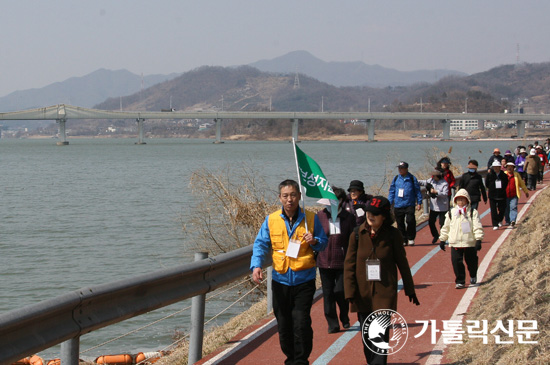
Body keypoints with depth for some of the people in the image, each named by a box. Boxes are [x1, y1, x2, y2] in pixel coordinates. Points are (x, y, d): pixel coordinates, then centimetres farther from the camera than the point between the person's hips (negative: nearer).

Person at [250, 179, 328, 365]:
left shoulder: (311, 219, 1)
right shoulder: (271, 220, 3)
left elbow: (323, 243, 10)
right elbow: (260, 244, 3)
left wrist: (314, 242, -13)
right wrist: (256, 265, -14)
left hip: (304, 280, -2)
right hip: (281, 280, 2)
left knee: (301, 322, -12)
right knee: (283, 324, 9)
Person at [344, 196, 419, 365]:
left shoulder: (392, 235, -4)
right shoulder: (357, 234, -2)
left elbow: (402, 262, 5)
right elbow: (349, 264, 1)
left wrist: (409, 289, 11)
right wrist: (350, 292, -6)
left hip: (385, 292, -2)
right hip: (362, 293, 2)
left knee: (381, 333, -10)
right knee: (366, 334, 10)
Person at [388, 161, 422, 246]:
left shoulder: (411, 178, 2)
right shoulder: (396, 179, 9)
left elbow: (417, 191, 5)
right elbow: (392, 191, 15)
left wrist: (419, 202, 1)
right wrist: (389, 203, 9)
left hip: (409, 205, -3)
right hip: (398, 205, 3)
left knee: (410, 221, -14)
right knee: (400, 223, 5)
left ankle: (411, 239, 0)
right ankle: (403, 240, 15)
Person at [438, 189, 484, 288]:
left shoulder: (472, 212, -2)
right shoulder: (451, 213, 7)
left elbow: (478, 227, -6)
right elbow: (446, 227, 14)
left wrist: (478, 240, -13)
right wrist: (442, 240, 14)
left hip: (470, 243, -1)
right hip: (455, 243, 1)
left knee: (471, 261, 12)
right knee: (456, 262, -7)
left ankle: (473, 276, 39)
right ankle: (460, 281, 3)